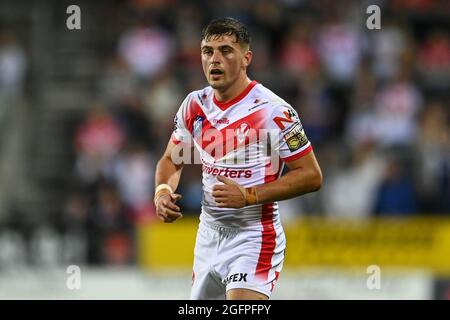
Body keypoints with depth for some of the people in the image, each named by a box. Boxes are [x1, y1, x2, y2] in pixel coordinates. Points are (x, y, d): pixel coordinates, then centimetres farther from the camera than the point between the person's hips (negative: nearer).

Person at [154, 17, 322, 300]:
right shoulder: (195, 105, 3)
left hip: (254, 237, -7)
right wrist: (163, 192, -7)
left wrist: (248, 196, -22)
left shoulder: (273, 111, -15)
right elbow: (172, 160, 17)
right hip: (208, 235, 7)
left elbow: (311, 176, -14)